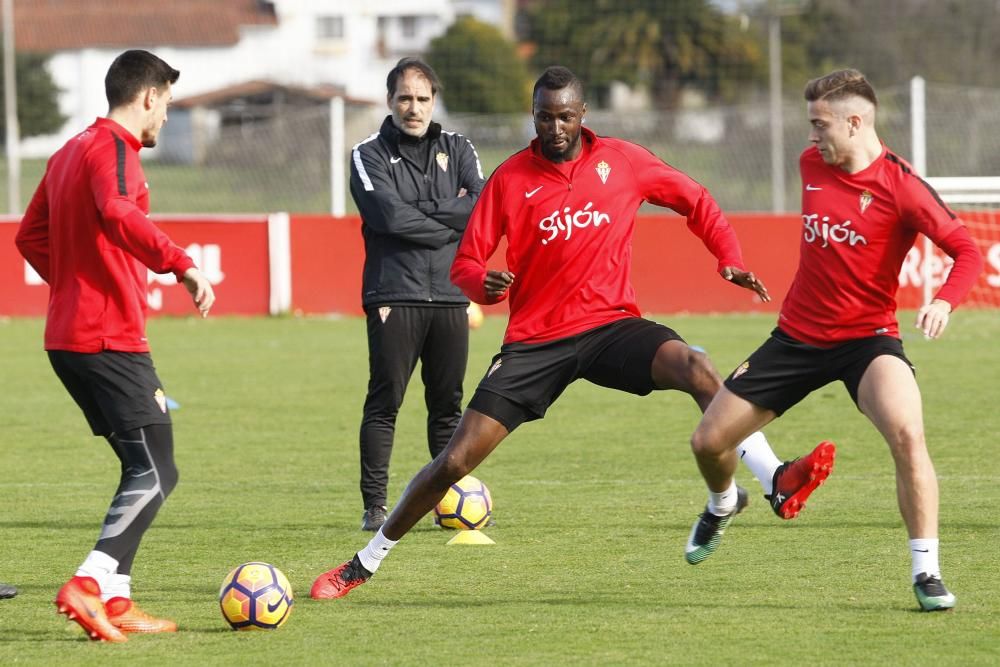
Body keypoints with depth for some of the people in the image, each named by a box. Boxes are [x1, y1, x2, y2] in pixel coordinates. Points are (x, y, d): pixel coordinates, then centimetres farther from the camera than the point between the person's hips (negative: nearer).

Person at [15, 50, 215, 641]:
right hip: (112, 341, -10)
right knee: (156, 474, -10)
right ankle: (89, 586, -19)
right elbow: (117, 214, -32)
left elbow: (31, 236, 27)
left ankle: (116, 601, 9)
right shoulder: (114, 149, -11)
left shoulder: (70, 152, 18)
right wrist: (181, 264, -36)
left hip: (69, 337, 10)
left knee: (142, 469, 14)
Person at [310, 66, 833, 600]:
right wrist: (484, 285, -21)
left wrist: (730, 260, 0)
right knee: (454, 461, -5)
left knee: (693, 367, -32)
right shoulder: (510, 179, 0)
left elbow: (695, 203, 15)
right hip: (535, 340, 0)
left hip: (610, 323, 0)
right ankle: (367, 560, 12)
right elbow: (464, 265, 2)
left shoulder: (622, 161, 2)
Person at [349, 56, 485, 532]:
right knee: (384, 403, -6)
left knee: (448, 405, 7)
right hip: (394, 295, -3)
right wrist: (452, 221, -6)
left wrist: (421, 213, -10)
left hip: (450, 296, 3)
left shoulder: (456, 150, 13)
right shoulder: (370, 155, 3)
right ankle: (374, 506, -4)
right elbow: (390, 216, -13)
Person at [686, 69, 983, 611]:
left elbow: (967, 251, -19)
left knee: (907, 434, -32)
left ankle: (926, 573, -22)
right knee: (709, 442, 8)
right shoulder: (811, 163, 1)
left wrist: (944, 301, -35)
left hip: (867, 337, -6)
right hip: (798, 334, 6)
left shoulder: (900, 187, -17)